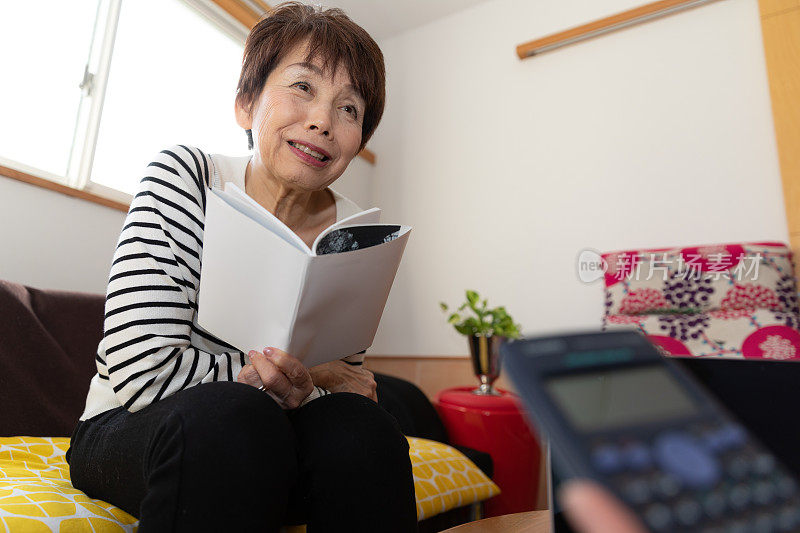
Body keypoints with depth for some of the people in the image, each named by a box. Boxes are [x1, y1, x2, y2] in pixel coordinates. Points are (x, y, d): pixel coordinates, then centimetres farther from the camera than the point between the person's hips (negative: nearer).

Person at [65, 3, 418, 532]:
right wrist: (313, 374, -20)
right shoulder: (184, 176, -15)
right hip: (132, 431, -1)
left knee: (362, 431, -28)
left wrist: (300, 390, -26)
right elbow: (143, 372, -24)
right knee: (229, 415, -35)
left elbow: (344, 386, -2)